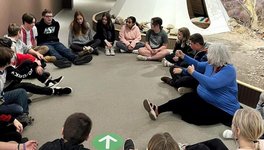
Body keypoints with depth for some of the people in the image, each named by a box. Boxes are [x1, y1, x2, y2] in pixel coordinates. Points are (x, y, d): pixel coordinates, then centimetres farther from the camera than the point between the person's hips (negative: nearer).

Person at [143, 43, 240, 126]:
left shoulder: (228, 70, -24)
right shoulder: (211, 64, 5)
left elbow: (211, 83, -37)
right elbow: (198, 65, 25)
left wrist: (193, 72, -27)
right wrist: (183, 56, 16)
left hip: (222, 110, -8)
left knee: (186, 102, -23)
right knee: (186, 98, -16)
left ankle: (158, 110, -19)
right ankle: (157, 110, -20)